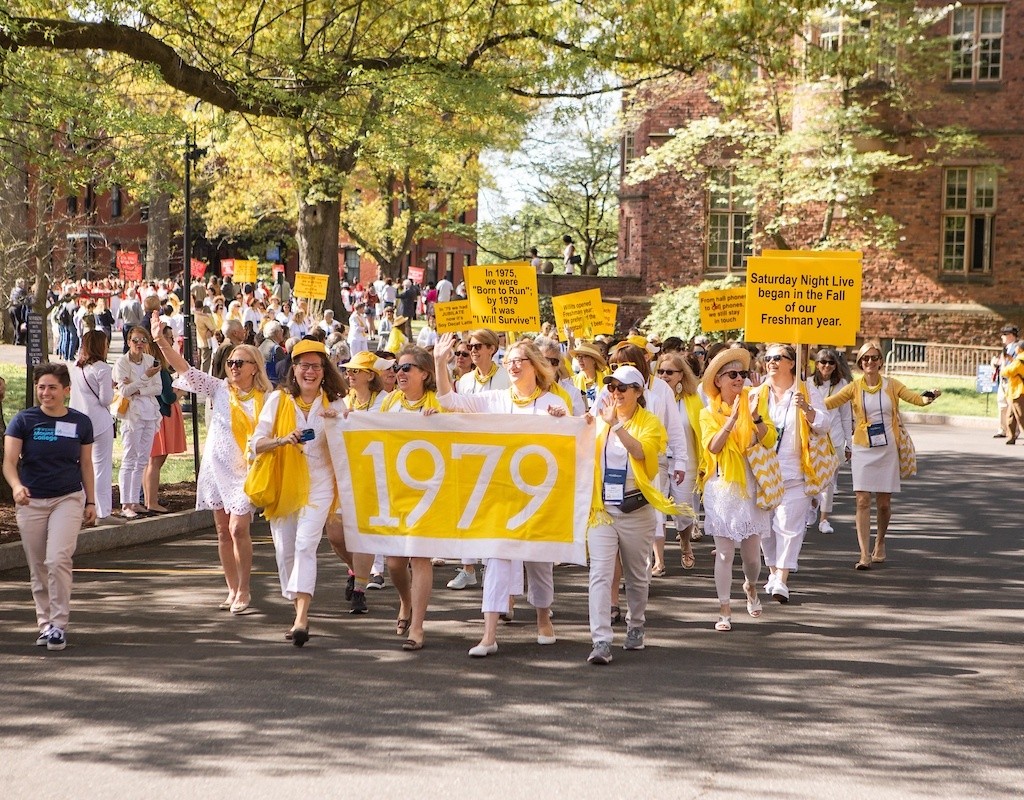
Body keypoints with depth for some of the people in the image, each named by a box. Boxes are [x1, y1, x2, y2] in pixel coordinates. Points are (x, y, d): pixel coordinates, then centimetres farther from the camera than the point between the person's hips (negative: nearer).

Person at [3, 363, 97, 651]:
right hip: (31, 502, 1)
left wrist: (91, 502, 11)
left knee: (58, 559, -17)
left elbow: (86, 464, 11)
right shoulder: (24, 420, -4)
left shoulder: (81, 422, 1)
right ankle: (45, 623, 21)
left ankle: (59, 624, -10)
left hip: (68, 499, -1)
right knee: (38, 567, 7)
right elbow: (9, 461, -11)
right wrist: (16, 486, -30)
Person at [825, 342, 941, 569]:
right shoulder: (855, 387, 0)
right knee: (863, 501, -8)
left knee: (884, 502, 5)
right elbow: (829, 403, -9)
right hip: (863, 450, -1)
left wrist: (928, 398, -26)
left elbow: (914, 397, -4)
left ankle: (880, 543, 31)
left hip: (887, 450, 1)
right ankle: (864, 554, -8)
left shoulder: (891, 385, 4)